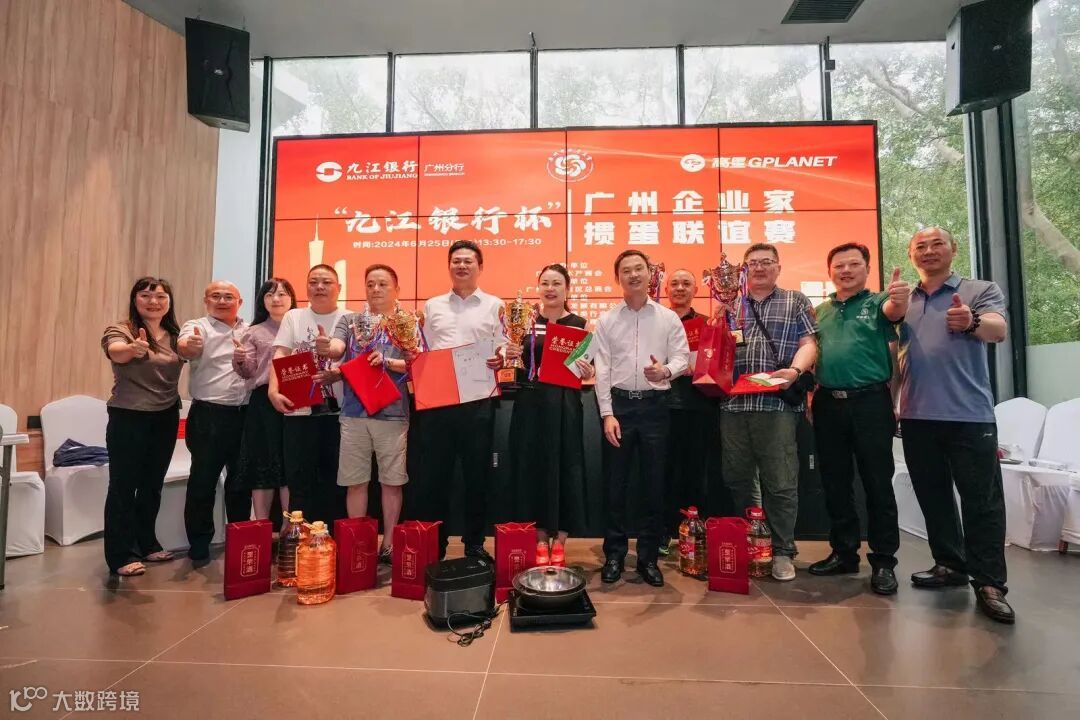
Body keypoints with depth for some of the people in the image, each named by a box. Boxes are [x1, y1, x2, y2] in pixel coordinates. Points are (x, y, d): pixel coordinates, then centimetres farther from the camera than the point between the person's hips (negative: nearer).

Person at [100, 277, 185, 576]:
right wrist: (134, 348, -51)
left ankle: (146, 544, 27)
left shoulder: (175, 335, 10)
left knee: (153, 484, 14)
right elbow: (116, 352, -29)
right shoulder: (120, 330, -9)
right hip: (128, 417, -5)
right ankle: (121, 555, 6)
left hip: (166, 419, 5)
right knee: (123, 485, -1)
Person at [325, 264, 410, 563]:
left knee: (391, 481, 5)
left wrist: (388, 362, -18)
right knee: (355, 481, 8)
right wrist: (325, 347, -29)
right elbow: (336, 350, -6)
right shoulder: (349, 320, 11)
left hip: (392, 413, -1)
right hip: (354, 412, 2)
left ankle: (388, 545, 19)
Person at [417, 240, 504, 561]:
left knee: (477, 473, 6)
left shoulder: (494, 305, 8)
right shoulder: (432, 306, 16)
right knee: (435, 473, 6)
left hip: (478, 400, -1)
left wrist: (501, 359, -19)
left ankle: (475, 544, 20)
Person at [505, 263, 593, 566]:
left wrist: (588, 371, -17)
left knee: (565, 467, 4)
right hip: (530, 403, 2)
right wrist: (510, 356, -9)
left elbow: (588, 369, 4)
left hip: (565, 405, -1)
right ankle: (540, 538, 23)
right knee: (532, 467, 7)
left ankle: (559, 541, 20)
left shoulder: (578, 324, 2)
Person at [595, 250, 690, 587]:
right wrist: (607, 413, -8)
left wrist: (666, 371, -21)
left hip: (655, 405, 0)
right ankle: (614, 554, 19)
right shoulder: (606, 320, 5)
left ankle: (648, 557, 19)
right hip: (619, 404, 0)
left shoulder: (669, 318, 7)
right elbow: (602, 369, 0)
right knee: (615, 483, 5)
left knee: (654, 484, 6)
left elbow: (682, 357, 2)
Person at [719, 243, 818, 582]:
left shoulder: (796, 302, 10)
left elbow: (808, 344, 1)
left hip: (778, 403, -3)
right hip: (733, 403, 3)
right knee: (737, 479, 9)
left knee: (780, 482, -2)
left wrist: (795, 370, -17)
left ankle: (782, 551, 11)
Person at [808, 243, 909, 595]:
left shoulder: (877, 302, 3)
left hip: (870, 402, -4)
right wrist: (810, 393, 5)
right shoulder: (821, 310, 15)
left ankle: (883, 561, 13)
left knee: (878, 483, 2)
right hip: (828, 403, 4)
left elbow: (893, 311, -21)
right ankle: (843, 552, 24)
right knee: (835, 483, 11)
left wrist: (900, 299, -44)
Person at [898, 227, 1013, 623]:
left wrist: (971, 322, -40)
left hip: (970, 415, -4)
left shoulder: (981, 291, 3)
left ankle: (989, 584, 10)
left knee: (982, 501, 1)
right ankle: (950, 565, 27)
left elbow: (998, 330, -17)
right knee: (932, 496, 13)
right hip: (917, 417, 4)